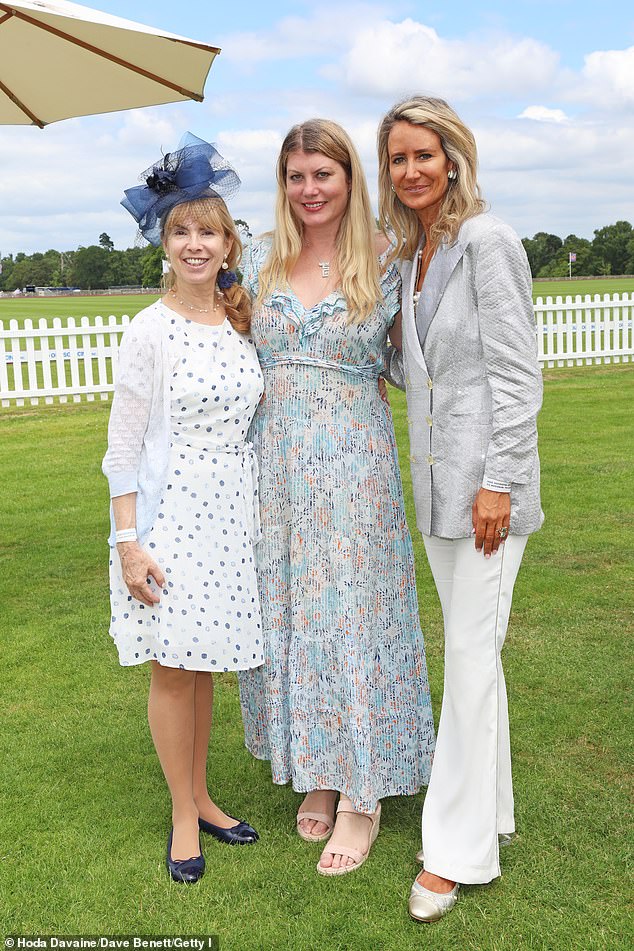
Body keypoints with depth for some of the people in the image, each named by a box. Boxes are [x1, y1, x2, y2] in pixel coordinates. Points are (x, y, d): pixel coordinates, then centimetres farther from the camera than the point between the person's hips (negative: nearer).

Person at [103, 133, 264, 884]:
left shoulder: (242, 324, 7)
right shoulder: (150, 331, -9)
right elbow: (124, 443, -9)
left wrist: (265, 511, 13)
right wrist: (128, 540, -13)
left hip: (231, 512, 5)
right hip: (169, 513, -5)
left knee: (205, 663, 14)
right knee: (173, 669, 4)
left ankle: (201, 798, 30)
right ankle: (184, 815, 21)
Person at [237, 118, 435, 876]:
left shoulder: (383, 264, -1)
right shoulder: (261, 258, 8)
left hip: (353, 461, -3)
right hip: (275, 460, 4)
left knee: (351, 613, 0)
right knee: (285, 611, 8)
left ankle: (362, 795, 14)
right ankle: (317, 773, 26)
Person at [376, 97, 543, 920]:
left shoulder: (487, 241, -11)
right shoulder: (410, 253, 14)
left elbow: (517, 372, -15)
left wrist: (498, 482, -19)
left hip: (486, 475, -8)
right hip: (437, 477, 8)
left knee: (472, 651, -4)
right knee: (468, 646, 15)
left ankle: (458, 848, 8)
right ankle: (490, 805, 30)